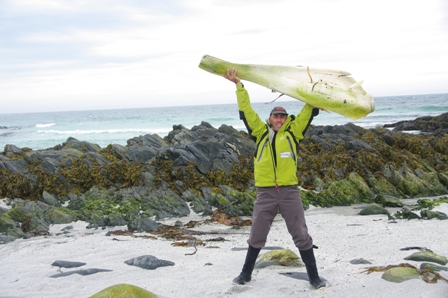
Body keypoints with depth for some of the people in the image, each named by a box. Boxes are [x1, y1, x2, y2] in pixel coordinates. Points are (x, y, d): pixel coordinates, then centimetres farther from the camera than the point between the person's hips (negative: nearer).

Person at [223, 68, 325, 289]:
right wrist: (238, 85, -2)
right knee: (256, 236, 12)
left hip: (290, 191, 0)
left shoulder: (293, 132, 5)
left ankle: (314, 276, 14)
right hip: (265, 192, 1)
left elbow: (310, 110, 4)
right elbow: (246, 110, 2)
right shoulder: (260, 132, 6)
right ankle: (246, 273, 28)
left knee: (301, 236, 4)